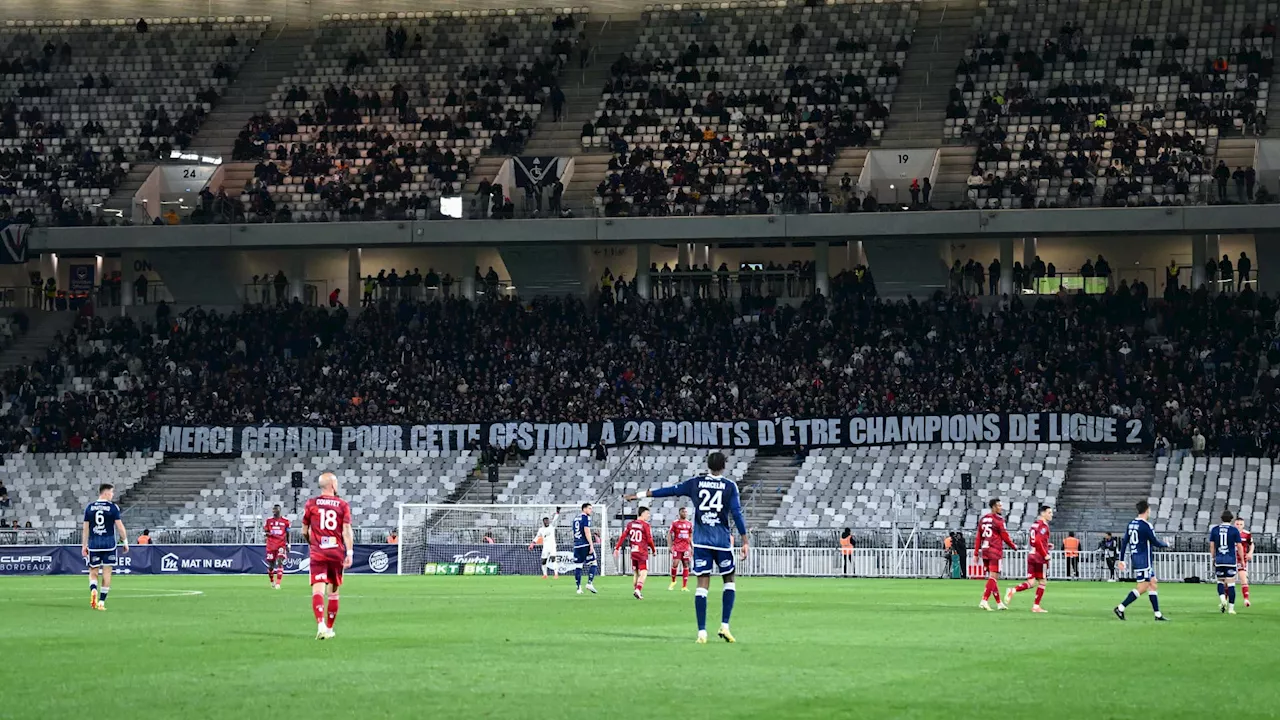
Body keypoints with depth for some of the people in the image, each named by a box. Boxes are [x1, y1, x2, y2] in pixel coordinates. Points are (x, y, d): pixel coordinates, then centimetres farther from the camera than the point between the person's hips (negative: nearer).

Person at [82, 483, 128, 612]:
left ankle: (93, 590, -18)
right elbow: (119, 525, -5)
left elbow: (85, 527, 6)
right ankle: (101, 601, 4)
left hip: (93, 543, 2)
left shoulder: (89, 507, 5)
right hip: (109, 543, -2)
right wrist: (125, 542, 5)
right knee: (107, 573, 5)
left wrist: (84, 545, 12)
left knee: (93, 572, 12)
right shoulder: (113, 507, -4)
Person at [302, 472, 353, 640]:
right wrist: (349, 553, -9)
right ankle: (329, 629, 23)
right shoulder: (343, 505, 2)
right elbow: (347, 530, -8)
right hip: (337, 553, 1)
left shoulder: (311, 504, 4)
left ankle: (321, 625, -32)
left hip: (317, 554, -1)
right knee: (333, 592, 14)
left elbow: (304, 532, 10)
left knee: (318, 590, -11)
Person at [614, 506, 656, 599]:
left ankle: (637, 590, 22)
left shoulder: (630, 524, 6)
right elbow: (649, 540, -9)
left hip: (633, 552, 6)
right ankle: (638, 590, -22)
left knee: (635, 573, 16)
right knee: (643, 573, -7)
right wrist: (653, 550, 6)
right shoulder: (645, 525, -10)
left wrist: (617, 548, 5)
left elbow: (622, 536, 2)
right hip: (643, 552, -6)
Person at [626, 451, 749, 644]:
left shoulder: (696, 483, 5)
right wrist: (744, 541, -2)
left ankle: (702, 632, -6)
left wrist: (641, 495, 18)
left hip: (701, 540, 1)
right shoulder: (730, 486, 0)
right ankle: (725, 626, 4)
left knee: (702, 585, 0)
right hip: (722, 540, -1)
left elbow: (670, 491, 9)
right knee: (729, 581, 15)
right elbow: (737, 513, -5)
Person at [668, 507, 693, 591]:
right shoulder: (675, 523, -2)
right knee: (675, 564, -13)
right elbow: (669, 534, 0)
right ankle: (673, 581, 12)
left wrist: (692, 548, 13)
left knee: (686, 565, 1)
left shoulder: (689, 524, 10)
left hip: (686, 547, 4)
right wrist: (671, 546, -7)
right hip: (677, 546, -4)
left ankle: (684, 586, 2)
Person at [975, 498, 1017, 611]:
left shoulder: (983, 519, 12)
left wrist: (976, 553, 14)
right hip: (995, 551, -7)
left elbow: (978, 537, 12)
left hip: (984, 551, 7)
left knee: (993, 577, 13)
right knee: (993, 577, -7)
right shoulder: (998, 520, -9)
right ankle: (984, 601, -17)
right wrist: (1014, 546, 10)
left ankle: (999, 603, 18)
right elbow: (1005, 537, -7)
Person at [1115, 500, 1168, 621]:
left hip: (1134, 557, 9)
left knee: (1153, 584, 12)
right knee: (1142, 587, -6)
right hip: (1144, 559, -9)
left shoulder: (1131, 524, 9)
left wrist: (1122, 559, 14)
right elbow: (1155, 542, -13)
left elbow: (1124, 541, 10)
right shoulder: (1146, 525, -16)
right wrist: (1166, 544, 9)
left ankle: (1158, 614, 12)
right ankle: (1120, 608, -10)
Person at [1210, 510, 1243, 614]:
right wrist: (1242, 560, 7)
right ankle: (1231, 608, -1)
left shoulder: (1214, 529, 4)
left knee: (1220, 581, 18)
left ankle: (1222, 598, -8)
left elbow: (1211, 545, 5)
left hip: (1219, 560, 2)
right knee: (1231, 584, 1)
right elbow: (1239, 546, -2)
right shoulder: (1234, 530, -3)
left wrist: (1213, 558, 15)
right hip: (1231, 560, -2)